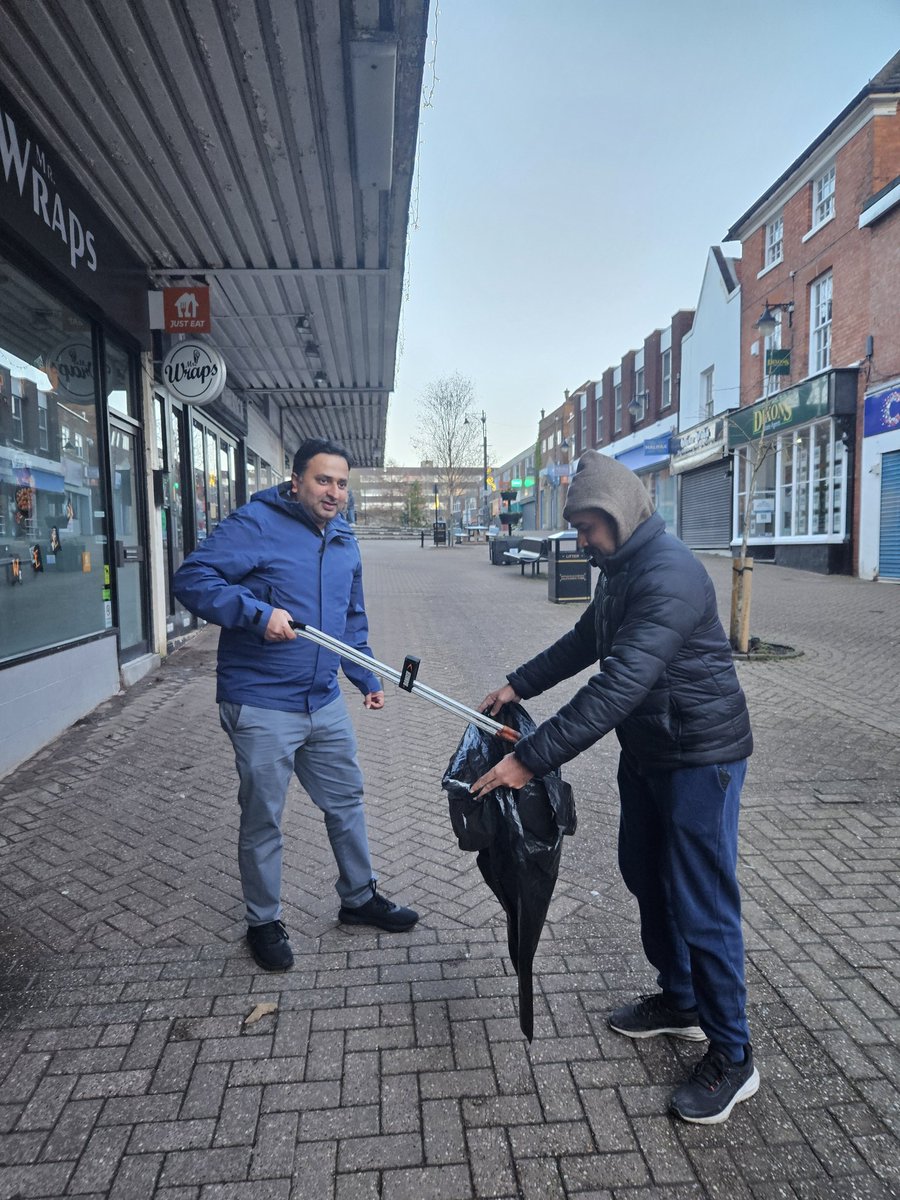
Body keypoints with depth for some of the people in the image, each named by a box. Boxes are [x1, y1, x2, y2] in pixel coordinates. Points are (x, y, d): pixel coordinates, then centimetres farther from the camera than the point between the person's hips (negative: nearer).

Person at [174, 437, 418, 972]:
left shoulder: (345, 540, 10)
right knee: (263, 821, 9)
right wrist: (257, 612, -29)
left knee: (347, 801, 18)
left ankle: (360, 898, 39)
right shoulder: (255, 524, -13)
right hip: (261, 707, -7)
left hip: (325, 703, 7)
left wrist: (367, 678, 18)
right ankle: (264, 922, 30)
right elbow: (192, 578, -19)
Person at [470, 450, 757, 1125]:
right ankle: (678, 1001, 41)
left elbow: (618, 685, -35)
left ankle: (732, 1057, 20)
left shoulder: (669, 575, -27)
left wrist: (531, 759, -34)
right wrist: (519, 686, 16)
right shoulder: (623, 568, 6)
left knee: (700, 904, 0)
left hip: (700, 757, -10)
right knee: (646, 875, 20)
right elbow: (585, 641, 20)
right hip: (647, 751, 10)